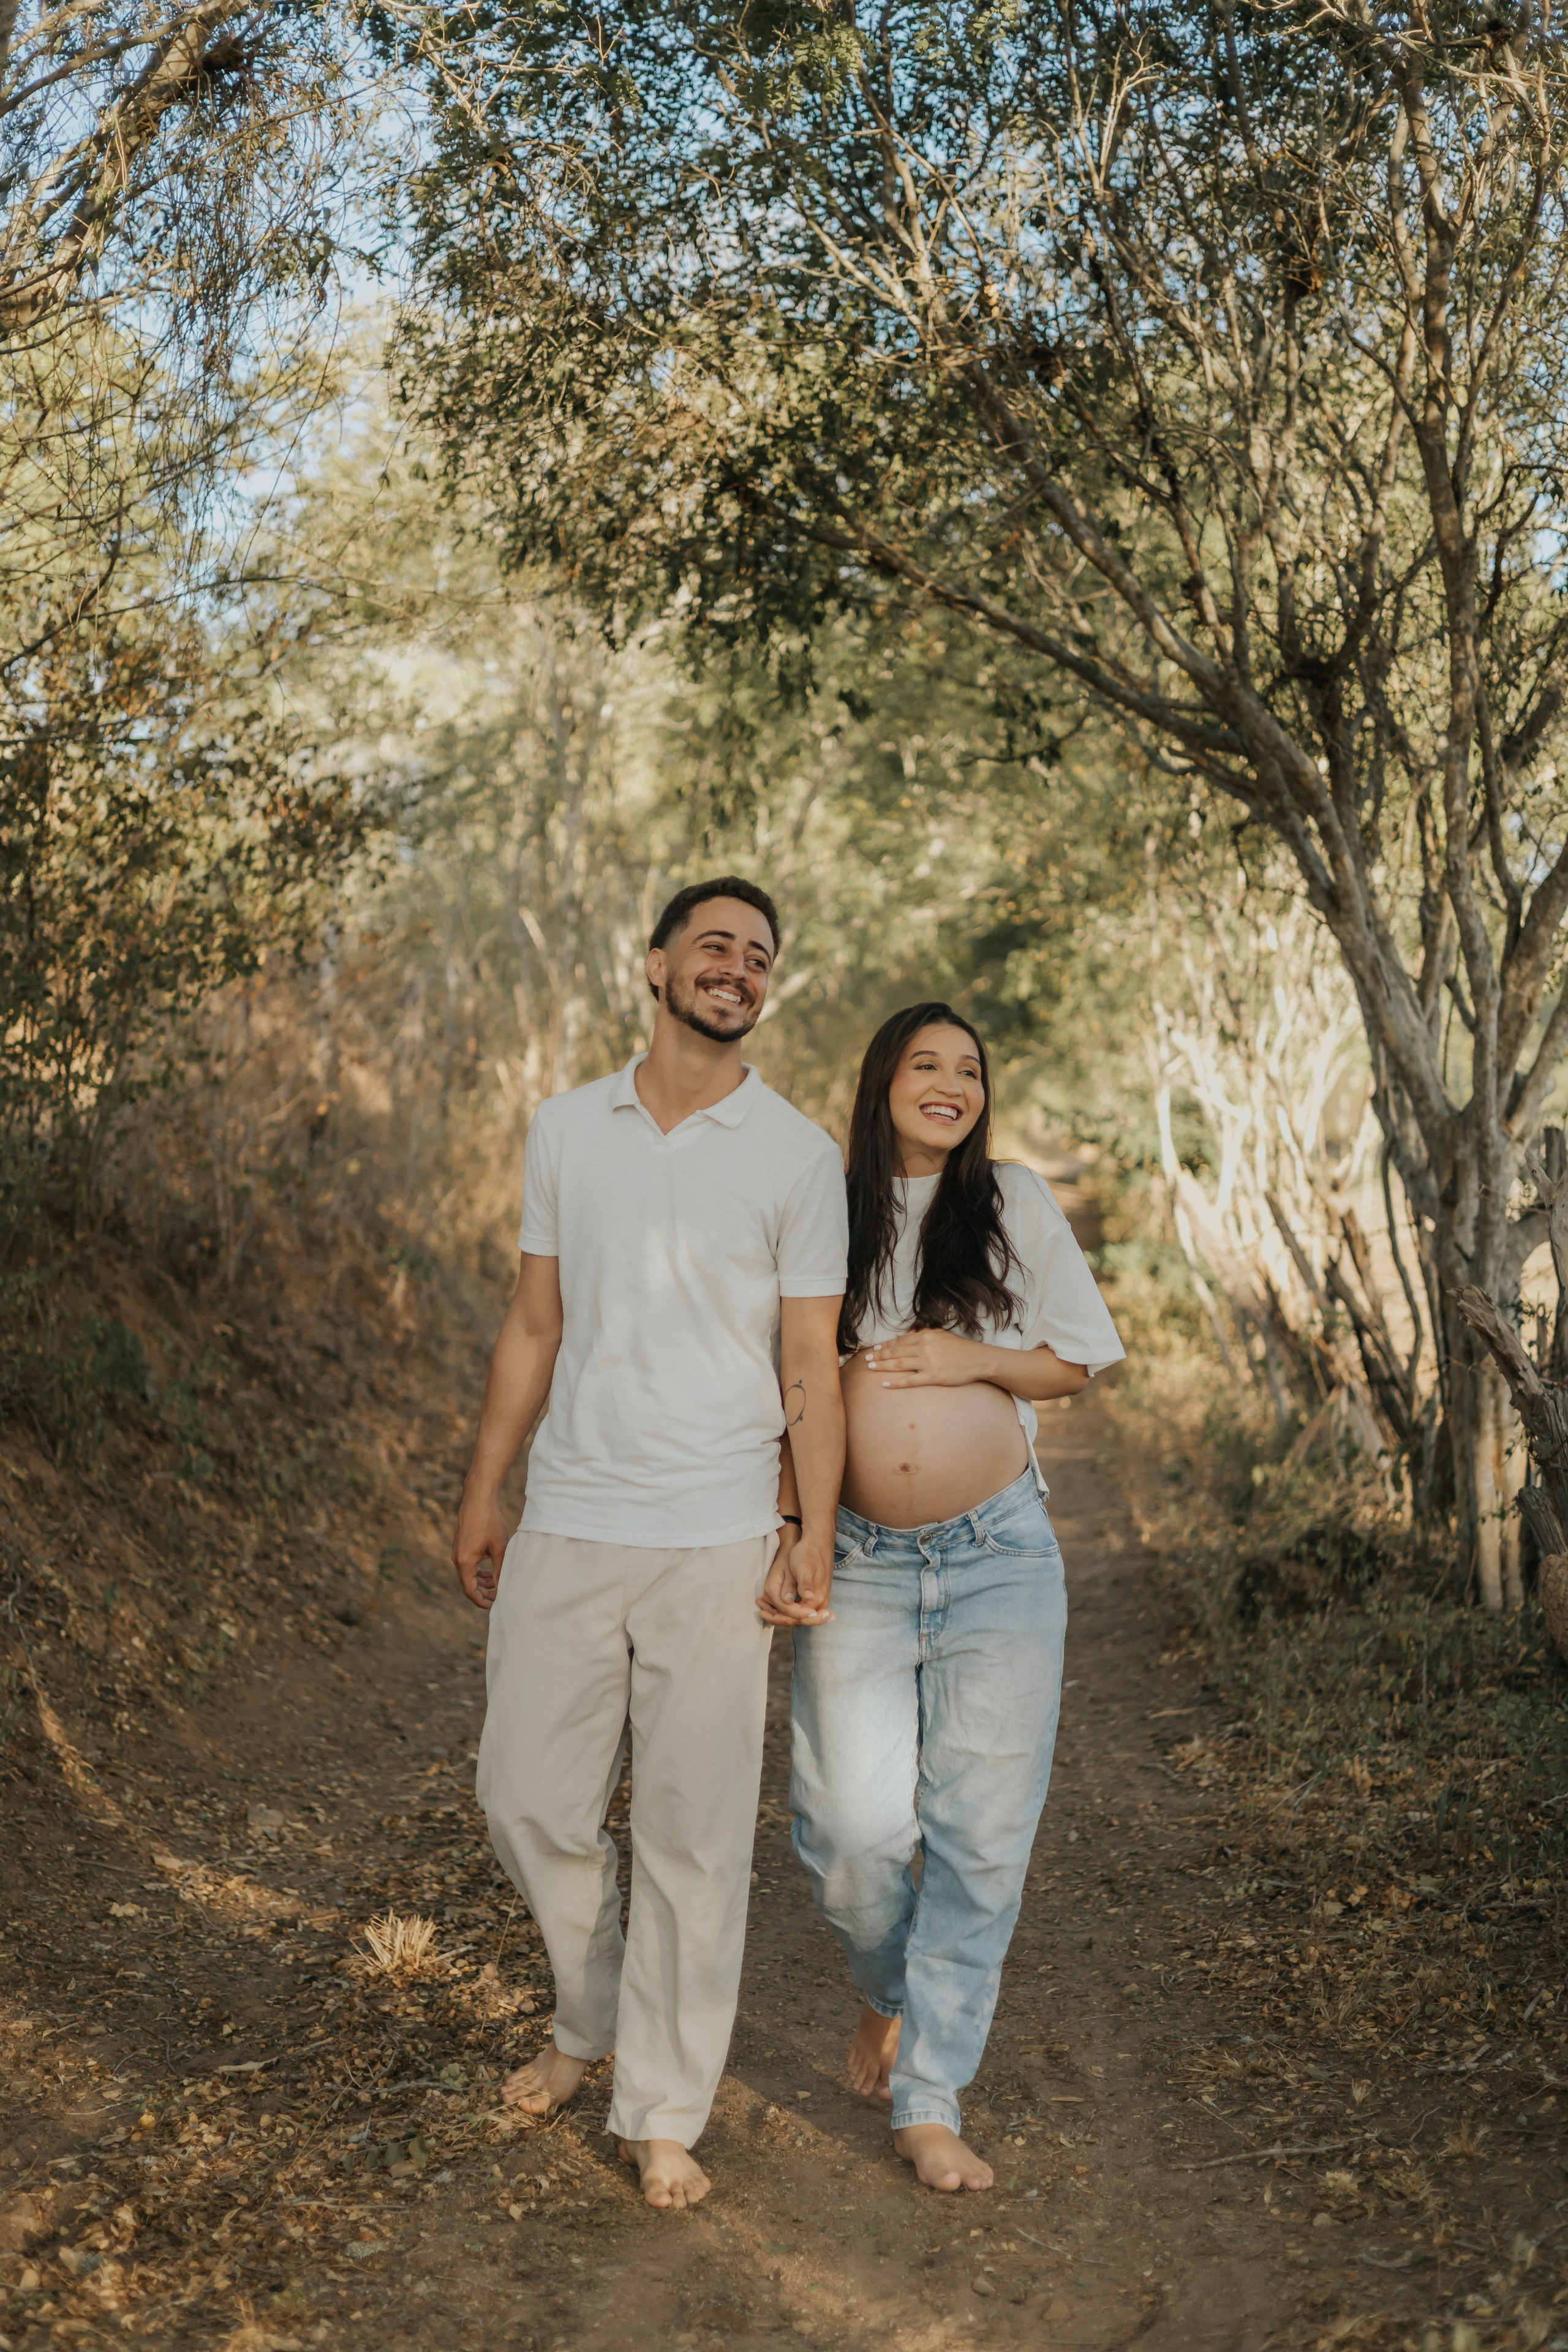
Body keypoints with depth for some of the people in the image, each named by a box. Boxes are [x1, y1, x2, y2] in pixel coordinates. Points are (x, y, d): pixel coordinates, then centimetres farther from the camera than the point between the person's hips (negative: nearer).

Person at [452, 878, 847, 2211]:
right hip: (566, 1527, 3)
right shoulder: (567, 1132, 8)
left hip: (715, 1539, -3)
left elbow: (813, 1370, 0)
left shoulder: (798, 1158, 0)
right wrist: (482, 1495, 11)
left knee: (695, 1832, 2)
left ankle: (665, 2114, 18)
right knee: (530, 1801, 8)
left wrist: (813, 1540, -7)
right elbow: (535, 1328, 13)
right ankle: (595, 2016, 35)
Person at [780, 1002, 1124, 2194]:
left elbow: (1078, 1360, 7)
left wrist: (973, 1360, -11)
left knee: (981, 1831, 0)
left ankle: (931, 2100, 14)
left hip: (999, 1557, 0)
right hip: (859, 1561, 0)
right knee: (855, 1827, -7)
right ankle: (891, 1993, 27)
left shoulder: (1014, 1202, 4)